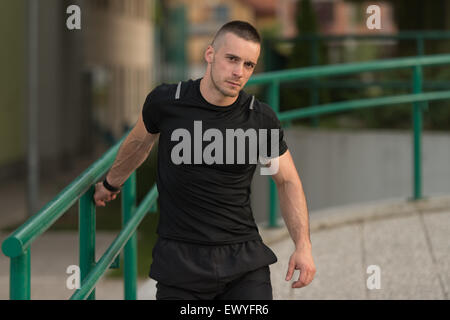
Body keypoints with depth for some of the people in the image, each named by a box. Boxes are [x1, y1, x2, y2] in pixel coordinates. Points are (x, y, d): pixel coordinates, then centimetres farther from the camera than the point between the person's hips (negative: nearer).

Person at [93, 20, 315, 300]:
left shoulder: (261, 119, -4)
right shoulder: (166, 101, -5)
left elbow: (287, 181, 9)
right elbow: (139, 142, 16)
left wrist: (303, 246, -2)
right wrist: (111, 184, 33)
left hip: (243, 258, 0)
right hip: (180, 260, 0)